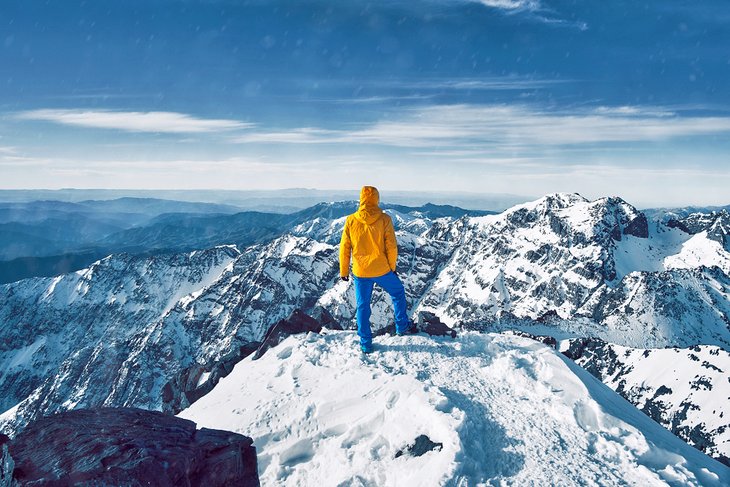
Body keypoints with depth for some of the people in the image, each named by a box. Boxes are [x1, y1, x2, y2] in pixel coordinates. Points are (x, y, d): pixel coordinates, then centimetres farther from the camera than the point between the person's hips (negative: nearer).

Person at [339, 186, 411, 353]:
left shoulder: (351, 220, -6)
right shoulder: (384, 220, -10)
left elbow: (344, 248, -2)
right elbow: (391, 247, -8)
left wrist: (343, 271, 9)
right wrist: (392, 267, 7)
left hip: (360, 272, 1)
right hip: (382, 270, -1)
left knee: (362, 306, 14)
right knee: (398, 293, 25)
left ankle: (366, 344, 20)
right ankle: (402, 326, 34)